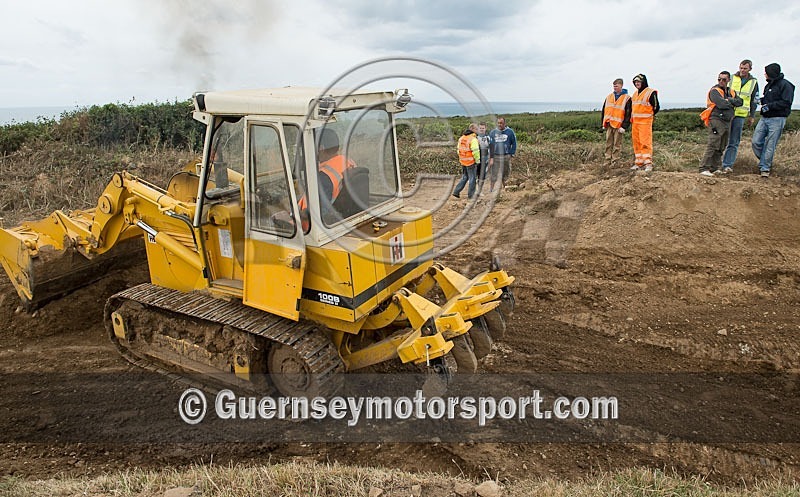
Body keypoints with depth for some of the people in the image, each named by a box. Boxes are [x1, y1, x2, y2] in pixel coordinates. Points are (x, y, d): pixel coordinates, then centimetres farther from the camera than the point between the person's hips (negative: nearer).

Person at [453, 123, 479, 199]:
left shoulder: (461, 138, 9)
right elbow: (475, 151, -20)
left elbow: (459, 150, 14)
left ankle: (456, 191, 13)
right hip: (471, 162, -7)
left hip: (463, 161, 7)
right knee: (472, 178, 5)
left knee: (464, 177, 19)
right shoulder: (473, 139, -16)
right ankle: (471, 194, 10)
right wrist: (478, 159, -10)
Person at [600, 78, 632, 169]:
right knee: (608, 143, 7)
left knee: (617, 144, 0)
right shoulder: (609, 96, 13)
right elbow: (604, 110, 17)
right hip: (609, 124, 5)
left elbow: (628, 113, -6)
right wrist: (604, 124, 11)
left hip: (618, 125, -5)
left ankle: (614, 161, 4)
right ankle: (607, 160, 11)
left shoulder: (626, 98, -2)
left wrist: (624, 126, -12)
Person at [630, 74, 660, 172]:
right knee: (636, 143, 9)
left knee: (645, 142, -11)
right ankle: (639, 163, 16)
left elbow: (656, 107, -5)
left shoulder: (650, 93, -7)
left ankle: (648, 163, -11)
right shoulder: (635, 94, 17)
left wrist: (650, 116, 5)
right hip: (635, 122, 8)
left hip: (645, 122, -8)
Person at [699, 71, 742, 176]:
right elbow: (722, 104, -18)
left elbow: (739, 102, 4)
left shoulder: (731, 92, 18)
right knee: (713, 145, -15)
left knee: (721, 147, 11)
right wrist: (731, 103, 0)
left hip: (727, 122, 8)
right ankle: (704, 168, -16)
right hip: (716, 120, -8)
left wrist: (728, 100, -10)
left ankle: (716, 168, 18)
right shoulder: (714, 91, -5)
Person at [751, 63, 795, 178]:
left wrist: (769, 106, -20)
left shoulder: (785, 85, -9)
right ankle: (765, 162, 20)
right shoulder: (769, 85, 16)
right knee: (756, 142, 2)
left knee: (770, 145, -4)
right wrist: (761, 100, 6)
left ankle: (765, 168, 3)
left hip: (777, 120, -8)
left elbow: (786, 103, -16)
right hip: (764, 118, 8)